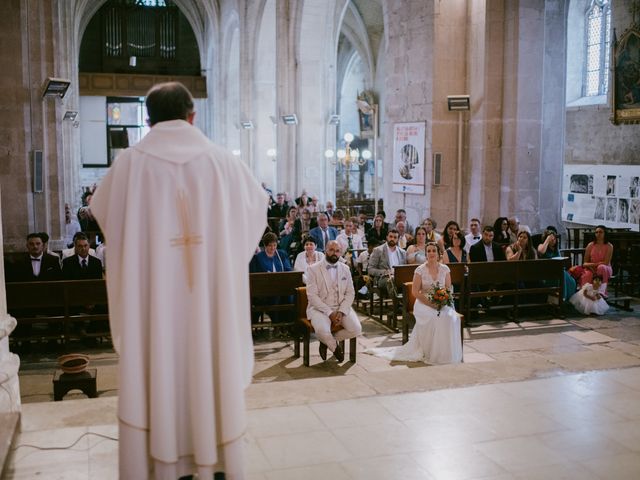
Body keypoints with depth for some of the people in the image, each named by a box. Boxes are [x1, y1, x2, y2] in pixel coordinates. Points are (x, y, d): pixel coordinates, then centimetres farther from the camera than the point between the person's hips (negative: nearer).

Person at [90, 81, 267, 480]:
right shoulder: (222, 161, -2)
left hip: (151, 296, -1)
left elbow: (101, 211, 13)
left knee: (153, 375, 8)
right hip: (210, 296, 1)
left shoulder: (130, 164, -5)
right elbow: (259, 204, 14)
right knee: (211, 371, 12)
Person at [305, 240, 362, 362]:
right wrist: (330, 313, -19)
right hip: (320, 308, -4)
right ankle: (335, 347, 3)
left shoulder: (345, 269, 9)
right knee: (322, 331, -33)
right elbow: (312, 296, -11)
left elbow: (350, 293, 5)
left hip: (342, 307, 4)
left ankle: (327, 341, 5)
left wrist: (341, 312, -13)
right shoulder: (313, 269, -4)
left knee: (356, 329, -21)